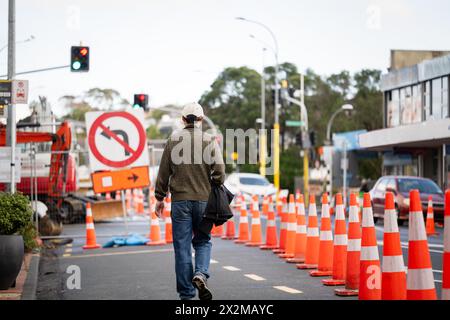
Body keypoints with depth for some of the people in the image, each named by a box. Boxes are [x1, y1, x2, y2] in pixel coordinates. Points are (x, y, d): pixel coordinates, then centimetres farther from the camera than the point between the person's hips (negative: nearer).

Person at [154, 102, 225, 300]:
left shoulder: (174, 140, 0)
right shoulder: (210, 141, -1)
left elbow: (164, 172, 2)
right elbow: (219, 171, -5)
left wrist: (160, 198, 10)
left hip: (180, 200, 0)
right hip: (204, 200, 0)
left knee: (182, 246, 5)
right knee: (203, 241, 15)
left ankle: (186, 294, 6)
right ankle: (201, 274, -12)